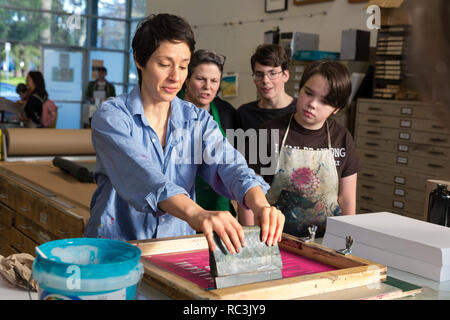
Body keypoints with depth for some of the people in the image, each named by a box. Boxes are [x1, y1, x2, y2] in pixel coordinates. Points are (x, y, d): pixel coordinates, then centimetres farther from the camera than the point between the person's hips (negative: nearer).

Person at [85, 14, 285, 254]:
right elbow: (141, 175, -24)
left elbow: (229, 165, -10)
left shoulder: (198, 120, 7)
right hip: (114, 245, -1)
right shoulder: (111, 116, -7)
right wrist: (197, 214, -40)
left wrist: (260, 205, -31)